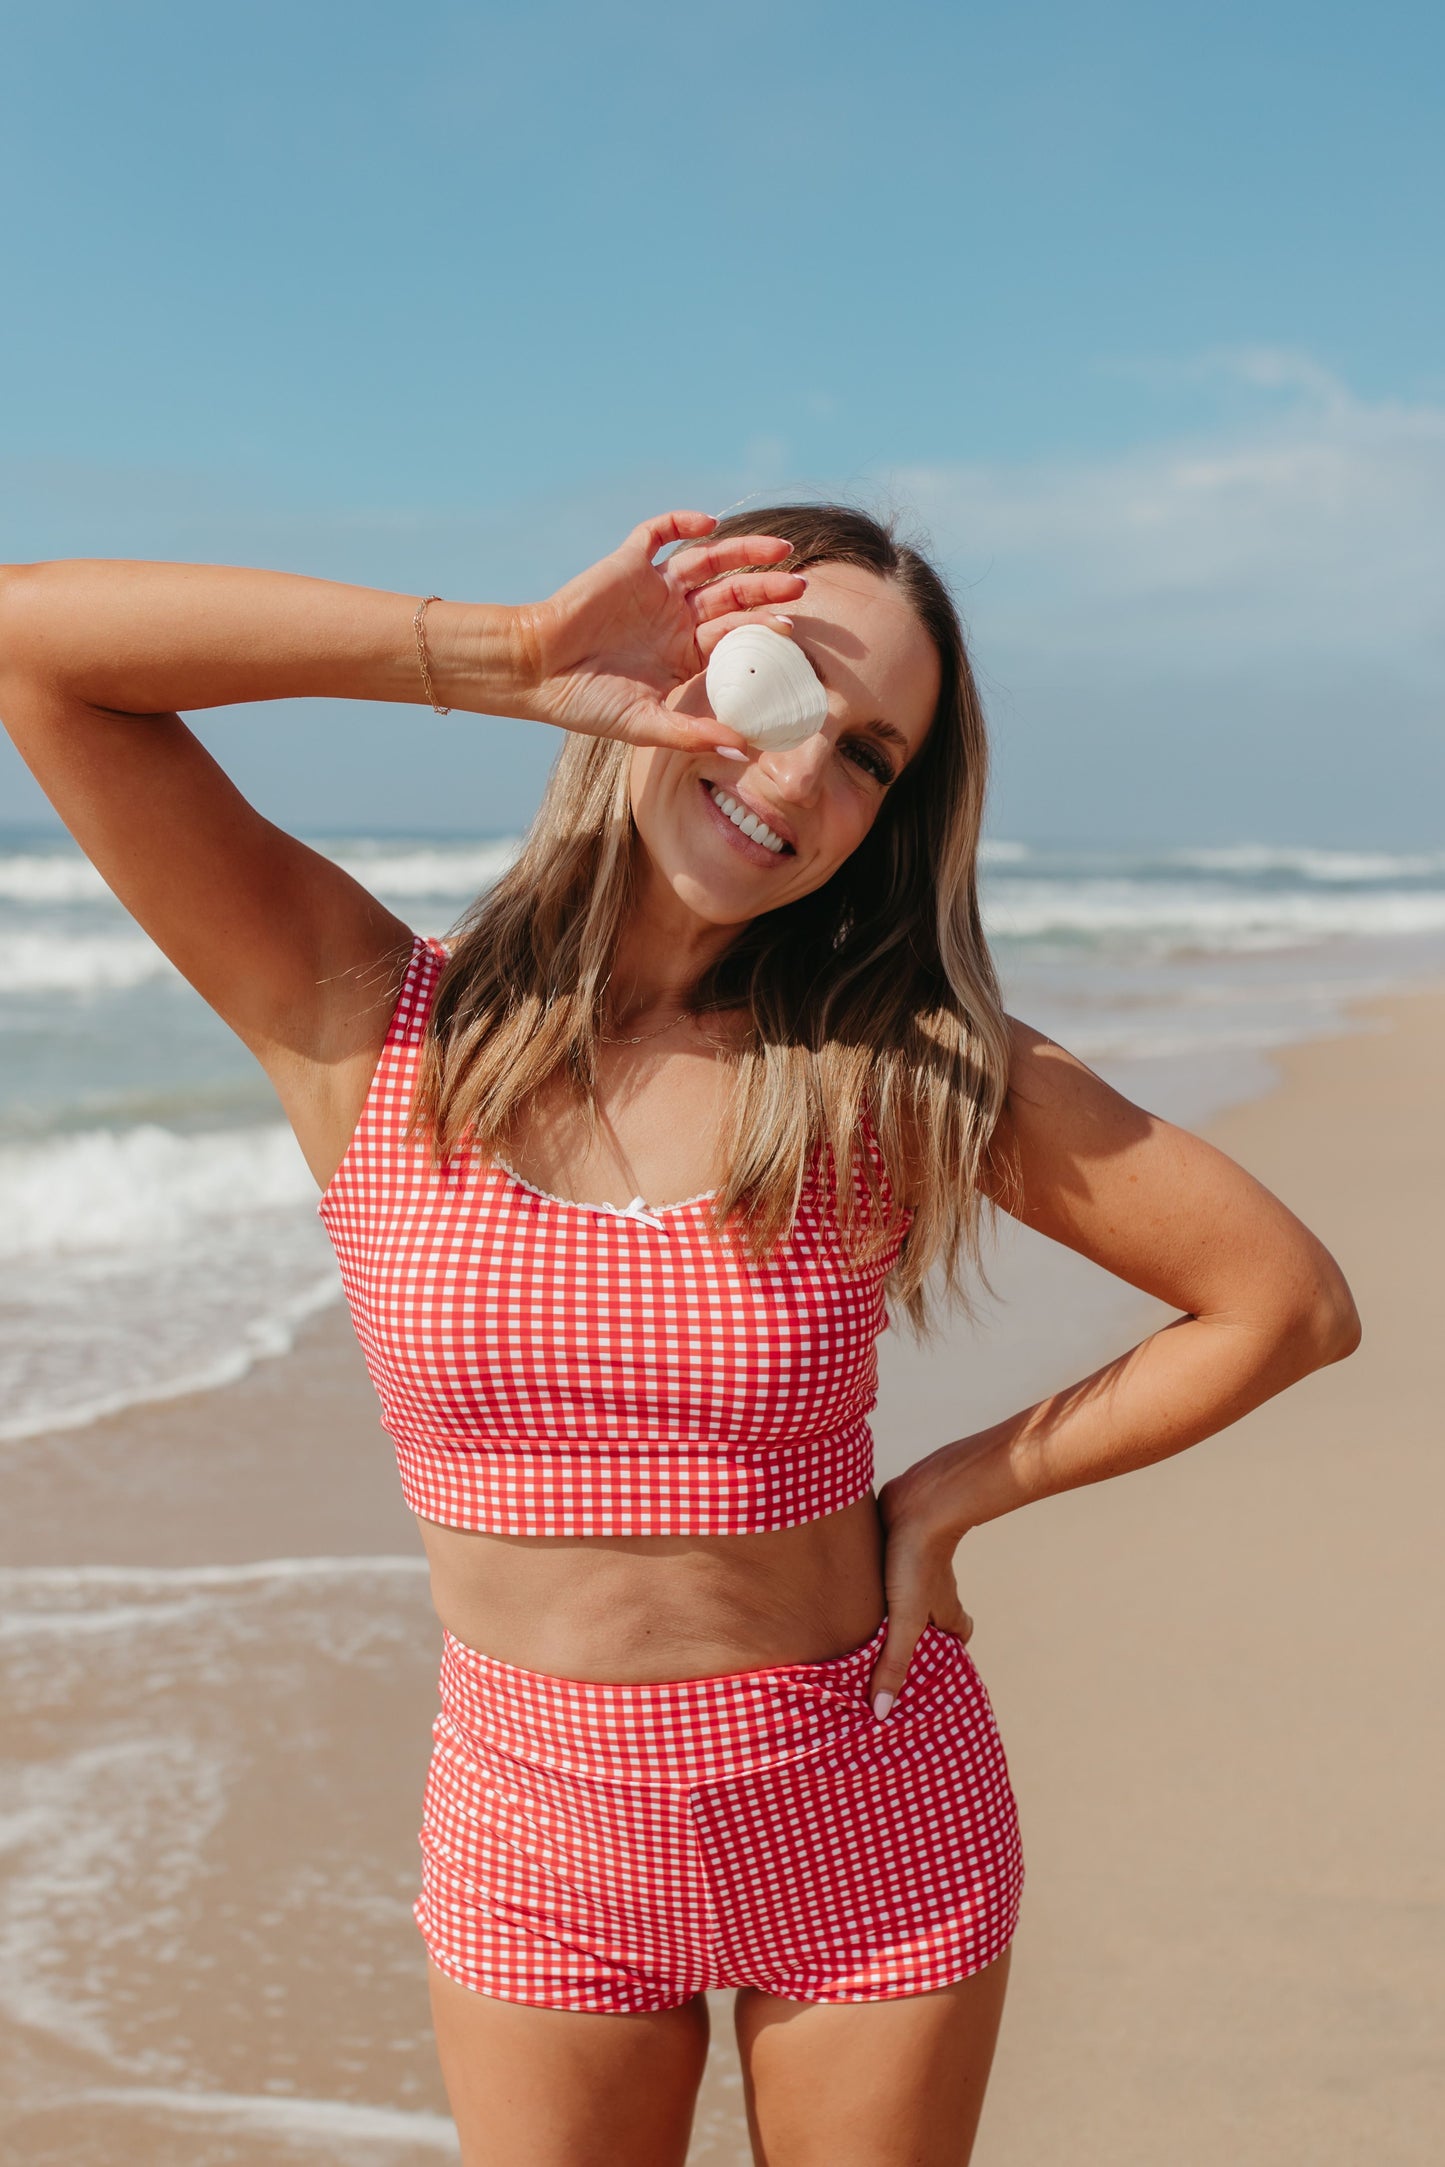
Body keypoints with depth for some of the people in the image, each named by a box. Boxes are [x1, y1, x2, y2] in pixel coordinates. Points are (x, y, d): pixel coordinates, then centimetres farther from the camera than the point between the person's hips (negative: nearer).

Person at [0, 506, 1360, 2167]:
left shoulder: (907, 1073, -11)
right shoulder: (364, 1022, -12)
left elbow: (1294, 1300, -6)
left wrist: (950, 1494, -8)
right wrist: (503, 658, -25)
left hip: (874, 1837, 1)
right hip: (535, 1841, 0)